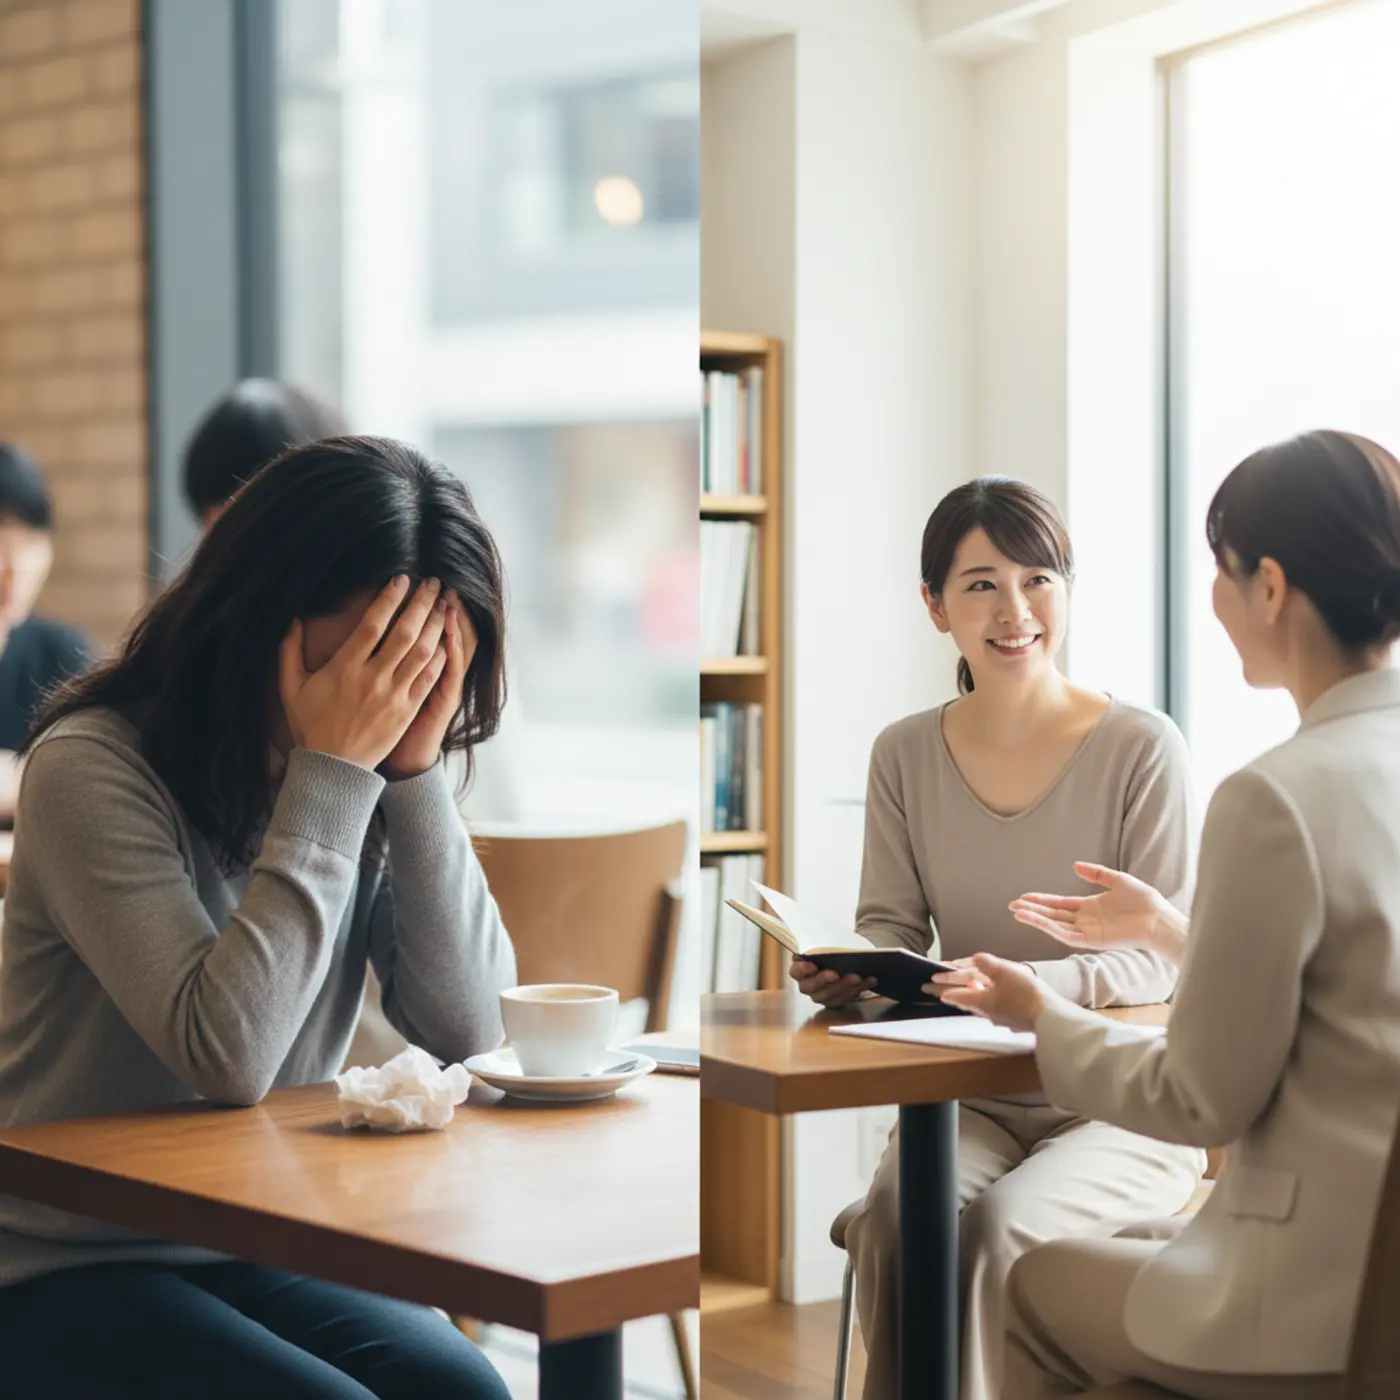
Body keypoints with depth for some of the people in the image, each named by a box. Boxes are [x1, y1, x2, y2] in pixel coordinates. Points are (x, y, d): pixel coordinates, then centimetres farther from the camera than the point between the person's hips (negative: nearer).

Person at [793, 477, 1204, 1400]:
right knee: (893, 1217, -28)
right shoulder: (906, 755, 5)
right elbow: (892, 924, 9)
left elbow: (1160, 958, -11)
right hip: (968, 1099, 3)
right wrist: (848, 972, -15)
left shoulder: (1142, 750, -8)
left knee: (999, 1226, -31)